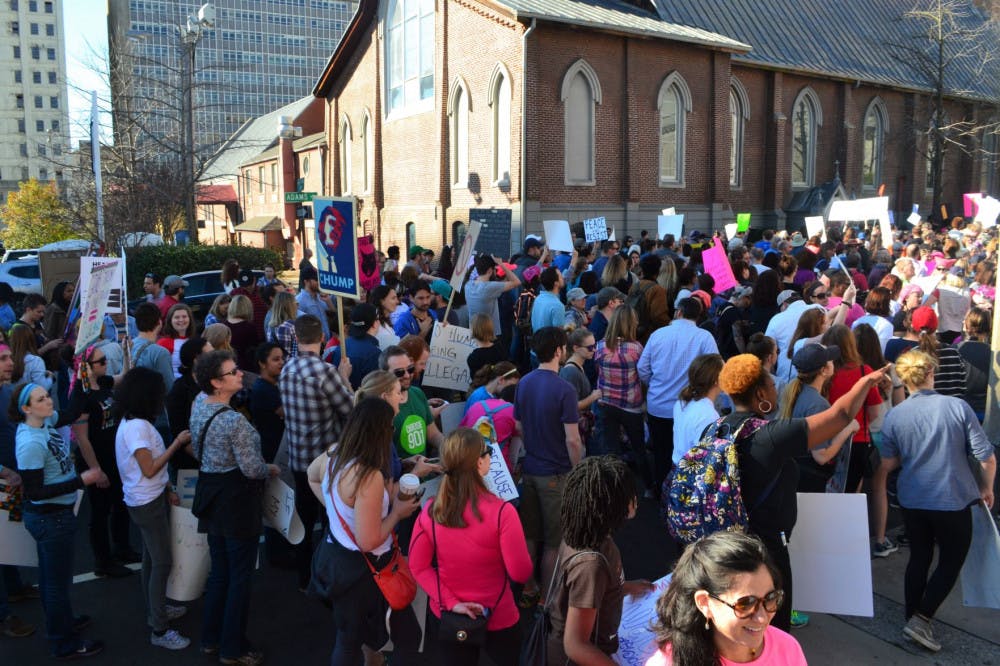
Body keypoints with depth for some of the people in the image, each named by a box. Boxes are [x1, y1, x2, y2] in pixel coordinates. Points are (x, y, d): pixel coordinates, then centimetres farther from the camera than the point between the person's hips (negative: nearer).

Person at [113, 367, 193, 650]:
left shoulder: (134, 422, 7)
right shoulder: (137, 427, -24)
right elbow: (149, 469, -24)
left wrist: (167, 490, 10)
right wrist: (176, 443, -18)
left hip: (150, 499, 10)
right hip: (147, 503, -10)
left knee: (152, 558, 21)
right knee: (162, 562, -4)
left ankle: (155, 609, 36)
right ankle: (159, 630, 3)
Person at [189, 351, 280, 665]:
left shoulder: (198, 406, 1)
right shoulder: (234, 421, -26)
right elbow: (252, 469, -23)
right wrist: (272, 469, -4)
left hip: (211, 496, 9)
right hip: (237, 501, -8)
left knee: (219, 571, 21)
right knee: (240, 577, 7)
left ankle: (210, 639, 33)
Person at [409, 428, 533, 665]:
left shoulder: (430, 510, -14)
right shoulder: (501, 512, -26)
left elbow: (418, 567, -6)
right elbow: (521, 574, -18)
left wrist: (451, 602, -7)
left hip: (445, 617, 3)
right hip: (497, 619, -3)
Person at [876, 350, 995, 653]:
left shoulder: (893, 417, -7)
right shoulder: (958, 406, -13)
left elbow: (887, 464, 0)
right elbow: (987, 457, -10)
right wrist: (987, 487, 7)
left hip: (912, 500, 3)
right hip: (954, 501, -3)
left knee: (919, 559, 19)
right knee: (951, 562, 14)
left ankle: (912, 616, 28)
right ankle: (921, 619, 4)